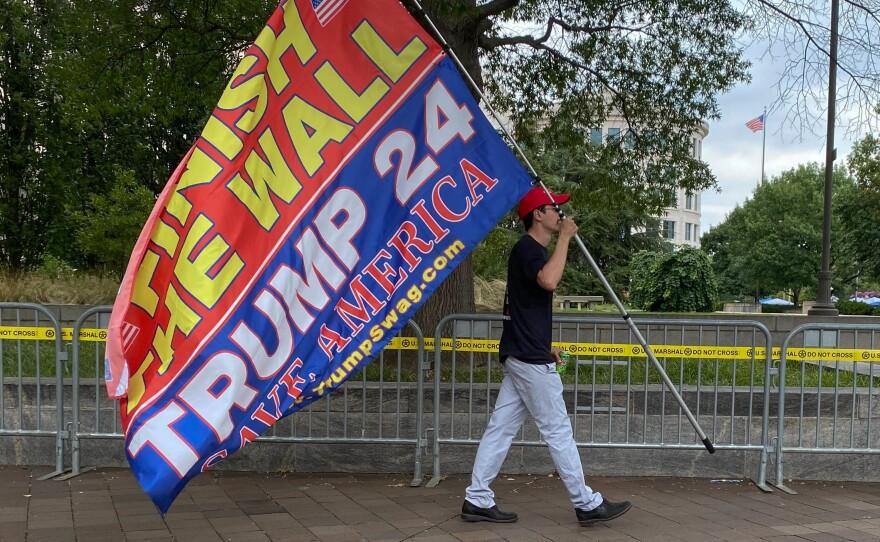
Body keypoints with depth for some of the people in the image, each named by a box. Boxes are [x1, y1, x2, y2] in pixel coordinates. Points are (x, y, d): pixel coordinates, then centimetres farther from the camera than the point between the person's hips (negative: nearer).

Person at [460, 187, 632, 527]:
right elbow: (549, 281, -35)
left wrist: (544, 347, 22)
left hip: (521, 356, 10)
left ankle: (477, 500, 11)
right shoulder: (527, 248, -13)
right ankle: (586, 504, 7)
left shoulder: (531, 250, 18)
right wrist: (565, 237, -25)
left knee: (500, 428, 8)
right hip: (530, 359, -10)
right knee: (558, 431, -2)